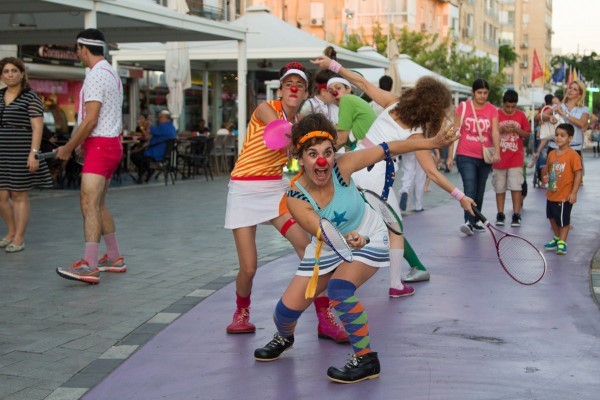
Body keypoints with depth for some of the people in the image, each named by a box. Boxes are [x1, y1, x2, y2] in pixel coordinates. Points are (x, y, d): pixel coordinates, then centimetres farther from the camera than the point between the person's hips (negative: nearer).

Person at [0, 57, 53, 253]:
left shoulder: (31, 98, -7)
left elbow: (38, 128, -12)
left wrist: (34, 153, -20)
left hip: (21, 153, -5)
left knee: (19, 195, 0)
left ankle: (19, 239, 8)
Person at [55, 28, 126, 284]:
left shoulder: (96, 75, -13)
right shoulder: (111, 73, 18)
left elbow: (90, 120, -19)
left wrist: (68, 148, -10)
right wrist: (83, 143, 19)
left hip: (100, 145, -10)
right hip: (112, 143, 10)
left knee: (89, 205, -16)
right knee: (98, 205, 16)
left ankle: (89, 267, -23)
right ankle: (114, 258, 23)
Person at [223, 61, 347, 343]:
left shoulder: (300, 123, 5)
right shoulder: (265, 109, -11)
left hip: (276, 190, 4)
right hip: (244, 192, -4)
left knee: (308, 248, -15)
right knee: (248, 268, -5)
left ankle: (325, 320, -7)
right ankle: (242, 312, 27)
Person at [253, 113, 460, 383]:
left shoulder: (342, 166, -28)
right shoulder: (295, 198, -27)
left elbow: (388, 149, -19)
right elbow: (322, 232, -36)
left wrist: (431, 143, -18)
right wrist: (347, 239, -57)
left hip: (368, 238, -2)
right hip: (327, 249, 2)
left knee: (339, 288, -30)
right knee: (287, 308, -2)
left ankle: (366, 360, -14)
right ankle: (284, 337, 37)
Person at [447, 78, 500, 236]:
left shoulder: (492, 110, 3)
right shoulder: (463, 107, -1)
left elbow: (495, 132, -8)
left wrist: (497, 152, -25)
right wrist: (450, 156, -2)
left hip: (485, 158, 3)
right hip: (466, 156, -3)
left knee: (480, 191, 12)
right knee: (470, 189, -16)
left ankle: (475, 221, 23)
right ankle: (468, 222, -22)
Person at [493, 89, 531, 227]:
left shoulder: (521, 115, 3)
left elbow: (528, 134, 6)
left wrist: (517, 130, -12)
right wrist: (501, 129, -17)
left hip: (516, 158, 0)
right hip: (499, 158, 0)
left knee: (516, 187, -6)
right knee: (500, 187, 7)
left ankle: (516, 215, -3)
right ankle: (500, 214, 16)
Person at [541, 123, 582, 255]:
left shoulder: (573, 155, -15)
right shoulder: (552, 154, 5)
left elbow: (578, 174, -16)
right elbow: (547, 169, 20)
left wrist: (574, 193, -19)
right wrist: (545, 175, -4)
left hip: (565, 195, -7)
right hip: (552, 194, 7)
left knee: (564, 219, 2)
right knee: (552, 217, 20)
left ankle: (562, 242, 14)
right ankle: (557, 238, 38)